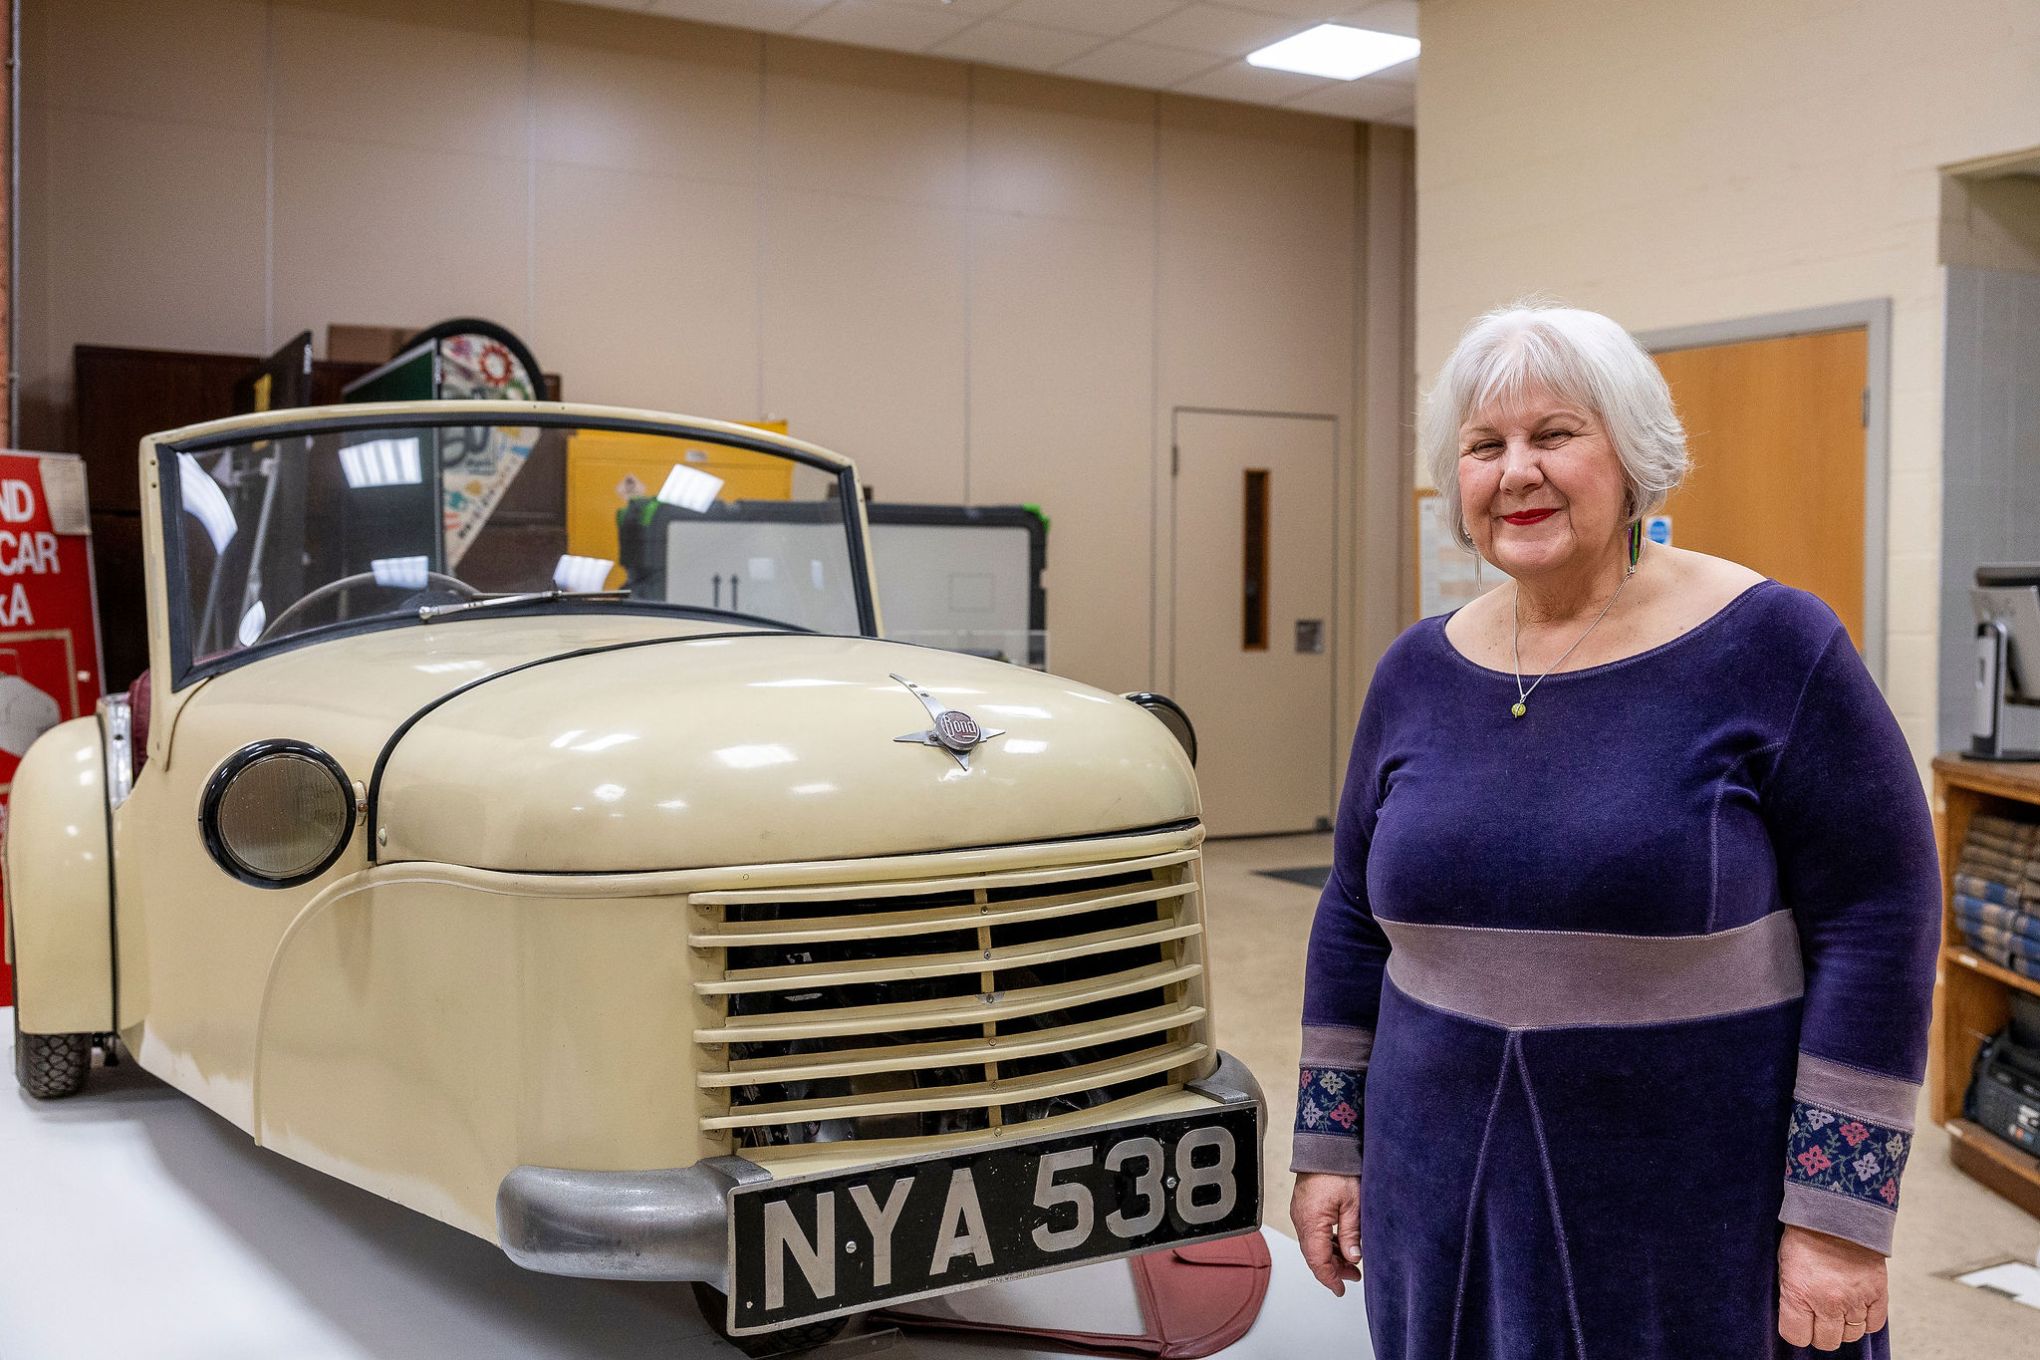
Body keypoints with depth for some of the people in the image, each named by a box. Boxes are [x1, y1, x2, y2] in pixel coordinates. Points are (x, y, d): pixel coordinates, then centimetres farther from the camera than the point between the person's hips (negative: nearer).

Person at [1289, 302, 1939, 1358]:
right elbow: (1354, 922, 10)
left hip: (1704, 1231, -3)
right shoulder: (1417, 674, 3)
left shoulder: (1769, 648, -10)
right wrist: (1329, 1147, 10)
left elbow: (1878, 924, -12)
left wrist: (1838, 1218, -14)